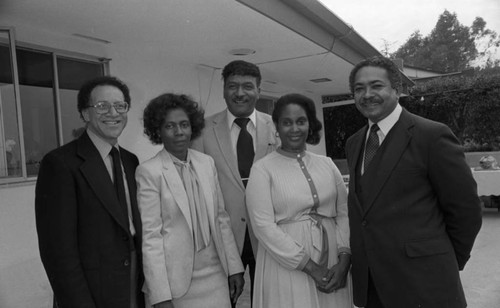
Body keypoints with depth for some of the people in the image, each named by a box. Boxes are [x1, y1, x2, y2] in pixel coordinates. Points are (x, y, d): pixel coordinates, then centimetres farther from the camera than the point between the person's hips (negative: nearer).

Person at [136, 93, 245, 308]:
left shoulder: (207, 163, 3)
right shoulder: (148, 172, -10)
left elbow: (221, 218, 6)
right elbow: (150, 235, -11)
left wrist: (234, 267, 5)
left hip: (215, 275, 4)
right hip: (176, 281, -3)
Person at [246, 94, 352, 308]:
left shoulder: (327, 164, 7)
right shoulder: (263, 169, -6)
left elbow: (344, 213, 4)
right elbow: (263, 225, -12)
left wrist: (344, 259, -9)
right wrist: (310, 267, -13)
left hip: (332, 263, 4)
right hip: (287, 268, -3)